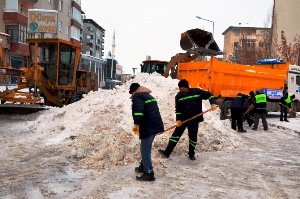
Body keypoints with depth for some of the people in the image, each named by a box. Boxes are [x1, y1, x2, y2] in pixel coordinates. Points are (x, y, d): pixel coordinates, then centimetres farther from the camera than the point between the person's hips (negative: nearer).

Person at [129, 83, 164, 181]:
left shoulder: (137, 96, -6)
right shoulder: (148, 95, 24)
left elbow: (138, 110, -24)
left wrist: (136, 124, -28)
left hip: (148, 127, -10)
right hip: (154, 125, 10)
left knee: (145, 150, -5)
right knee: (145, 148, 23)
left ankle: (149, 173, -3)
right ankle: (143, 166, 36)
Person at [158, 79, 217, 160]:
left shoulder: (197, 92, -9)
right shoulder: (178, 96, -2)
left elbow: (208, 94, 0)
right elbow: (178, 109, 0)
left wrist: (213, 103, -14)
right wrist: (178, 119, -10)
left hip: (194, 120, -2)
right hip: (183, 119, 2)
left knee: (193, 137, 9)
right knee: (176, 134, -2)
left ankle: (191, 154, 29)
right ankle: (167, 152, -2)